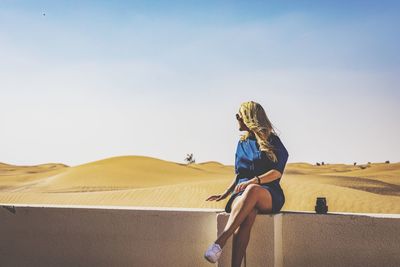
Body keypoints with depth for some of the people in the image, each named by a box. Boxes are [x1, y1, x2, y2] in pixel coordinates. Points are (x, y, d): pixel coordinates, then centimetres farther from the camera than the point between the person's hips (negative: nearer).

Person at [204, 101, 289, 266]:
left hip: (268, 194, -3)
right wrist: (224, 195, 19)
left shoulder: (272, 140, 7)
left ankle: (219, 242, -49)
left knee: (252, 190, -41)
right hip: (243, 192, 3)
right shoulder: (242, 143, 22)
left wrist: (254, 181, -19)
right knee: (248, 214, -36)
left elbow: (277, 172, -4)